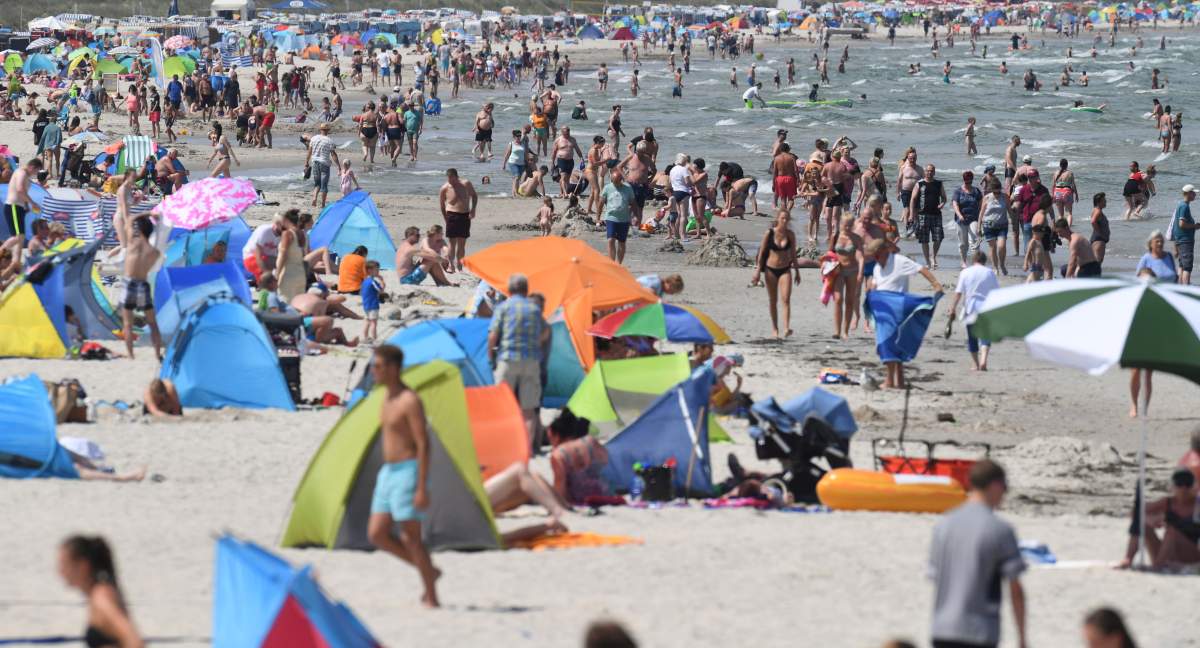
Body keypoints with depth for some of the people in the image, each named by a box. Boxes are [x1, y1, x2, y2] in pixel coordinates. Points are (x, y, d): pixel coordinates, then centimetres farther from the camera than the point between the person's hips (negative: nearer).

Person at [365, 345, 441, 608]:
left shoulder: (410, 401, -15)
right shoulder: (387, 400, 13)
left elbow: (423, 445, -18)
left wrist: (422, 488, -22)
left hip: (408, 471, -9)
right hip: (388, 471, 9)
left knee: (411, 537, -7)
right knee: (377, 534, 4)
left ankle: (432, 598, 1)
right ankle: (428, 571, 17)